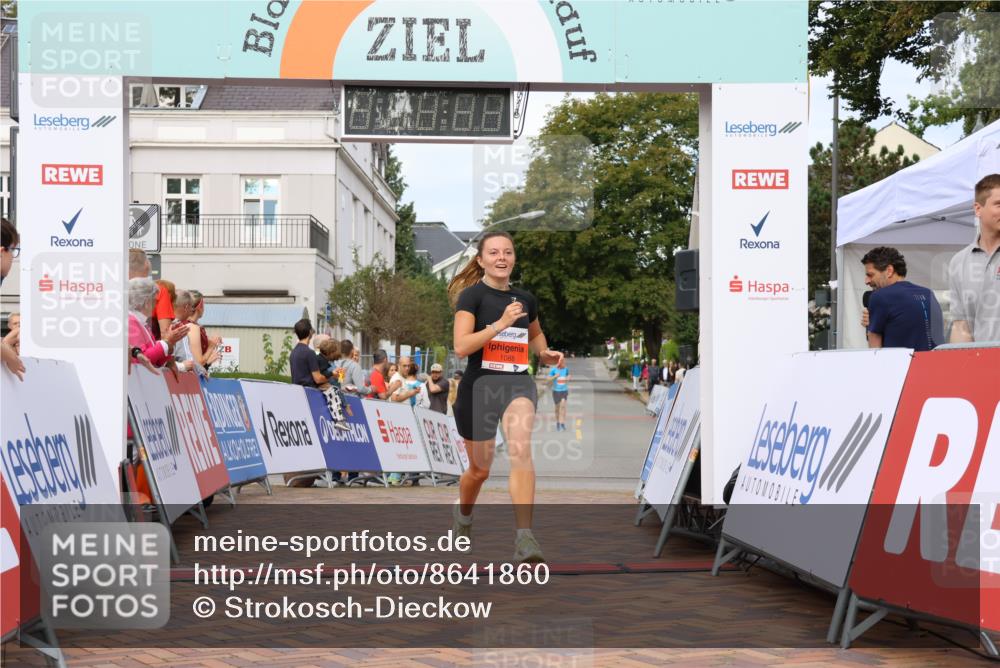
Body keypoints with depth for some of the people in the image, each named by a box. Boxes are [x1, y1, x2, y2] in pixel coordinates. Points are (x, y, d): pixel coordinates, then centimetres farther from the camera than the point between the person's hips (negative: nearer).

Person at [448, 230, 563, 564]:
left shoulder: (526, 299, 9)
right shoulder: (472, 295, -6)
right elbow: (460, 346, -18)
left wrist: (544, 353, 10)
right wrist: (500, 324, -25)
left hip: (518, 384, 2)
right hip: (479, 385, -2)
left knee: (521, 449, -26)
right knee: (480, 469, 12)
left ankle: (524, 537, -31)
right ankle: (462, 516, 46)